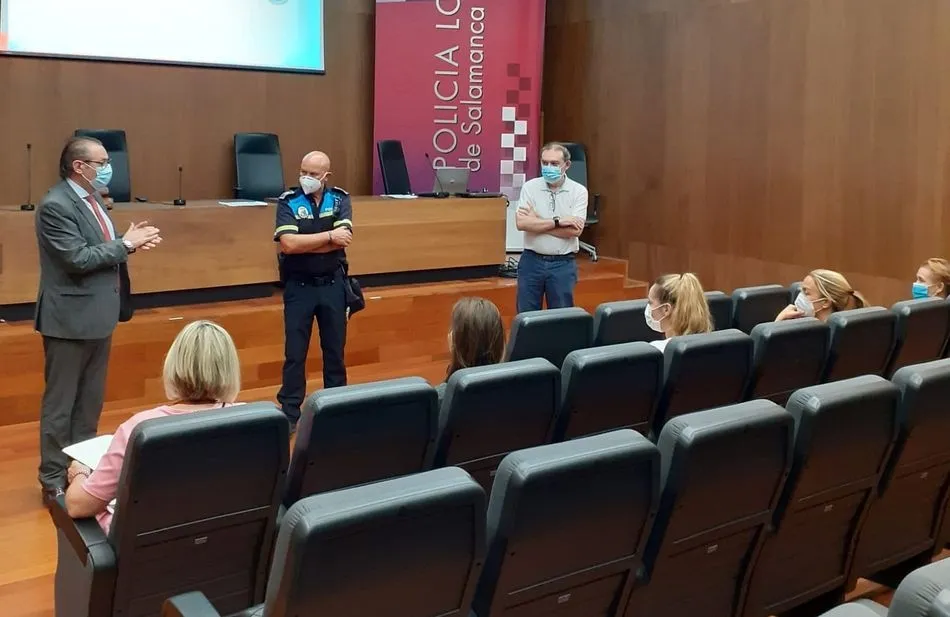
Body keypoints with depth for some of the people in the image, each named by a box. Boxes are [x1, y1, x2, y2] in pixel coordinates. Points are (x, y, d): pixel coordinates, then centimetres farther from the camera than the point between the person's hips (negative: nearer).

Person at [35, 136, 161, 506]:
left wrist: (129, 242, -4)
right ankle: (54, 479, 14)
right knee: (61, 402, 3)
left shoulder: (90, 200, 10)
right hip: (71, 317, -9)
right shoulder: (56, 205, -18)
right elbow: (78, 258, -24)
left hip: (97, 315, 9)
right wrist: (125, 244, -17)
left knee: (91, 400, 17)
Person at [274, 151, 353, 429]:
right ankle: (289, 412, 13)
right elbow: (288, 244, -22)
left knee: (335, 349, 13)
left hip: (333, 284, 2)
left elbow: (343, 240, -17)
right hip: (299, 285, -2)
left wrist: (303, 244, -18)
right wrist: (329, 235, -19)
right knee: (295, 352, 3)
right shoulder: (288, 201, -8)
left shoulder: (340, 199, -3)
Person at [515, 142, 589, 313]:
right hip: (532, 261, 1)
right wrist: (558, 221, -16)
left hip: (563, 264, -1)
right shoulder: (530, 187, -1)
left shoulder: (579, 191, -3)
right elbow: (521, 223, -13)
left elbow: (575, 230, -14)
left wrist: (536, 221, -12)